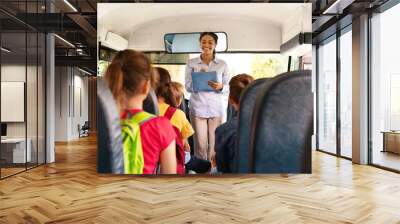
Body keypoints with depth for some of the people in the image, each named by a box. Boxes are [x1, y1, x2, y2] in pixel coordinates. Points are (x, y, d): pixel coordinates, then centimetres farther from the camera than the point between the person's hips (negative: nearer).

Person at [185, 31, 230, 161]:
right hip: (197, 107, -1)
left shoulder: (223, 64, 7)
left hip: (216, 108, 1)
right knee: (200, 144, -2)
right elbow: (187, 87, 4)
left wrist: (220, 87, -14)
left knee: (215, 144, 1)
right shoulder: (191, 63, 5)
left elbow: (228, 88, 8)